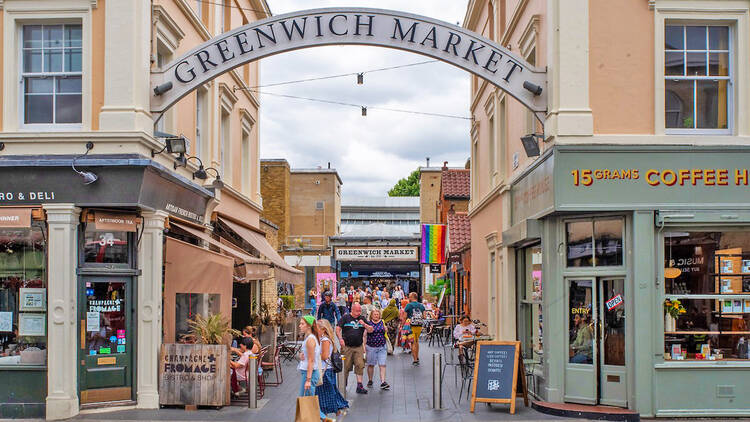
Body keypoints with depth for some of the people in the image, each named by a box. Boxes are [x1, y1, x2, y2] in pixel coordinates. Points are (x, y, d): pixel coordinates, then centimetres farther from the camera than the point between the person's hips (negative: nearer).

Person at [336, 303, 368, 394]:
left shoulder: (362, 319, 11)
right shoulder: (345, 318, 2)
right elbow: (337, 329, -4)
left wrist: (364, 324, -10)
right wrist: (340, 339, -19)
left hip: (359, 347, 2)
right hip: (347, 347, -2)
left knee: (360, 365, -7)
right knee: (346, 366, 3)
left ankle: (359, 386, -6)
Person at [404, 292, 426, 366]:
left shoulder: (408, 305, -6)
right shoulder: (421, 306, 9)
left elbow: (404, 317, -7)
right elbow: (424, 316, 8)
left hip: (412, 326, -5)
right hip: (420, 326, 5)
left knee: (413, 343, -1)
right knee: (416, 341, 22)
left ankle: (415, 360, -4)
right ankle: (417, 357, 31)